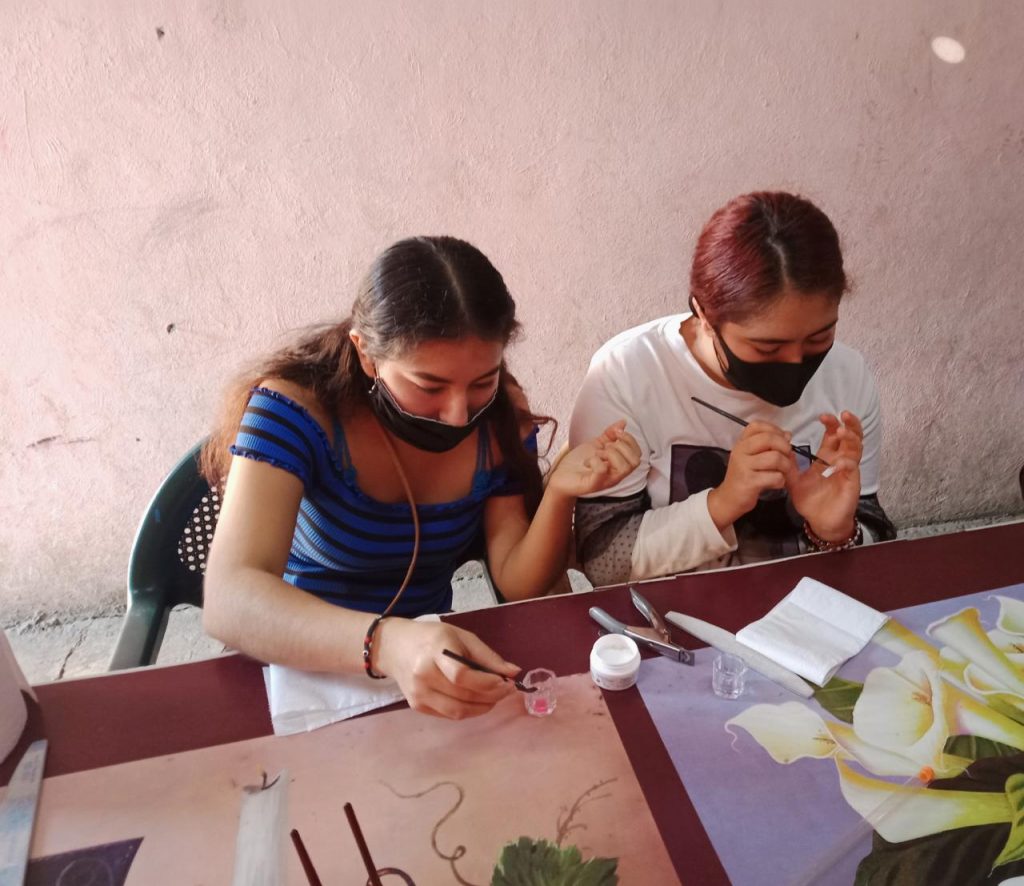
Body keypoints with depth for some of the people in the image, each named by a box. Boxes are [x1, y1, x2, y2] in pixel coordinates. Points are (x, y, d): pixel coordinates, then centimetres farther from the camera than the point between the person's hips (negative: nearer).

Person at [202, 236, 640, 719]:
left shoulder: (501, 415, -9)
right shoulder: (298, 406, -21)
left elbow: (518, 585, -6)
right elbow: (230, 600, -34)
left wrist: (560, 494, -24)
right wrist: (385, 642, -50)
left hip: (433, 667, 3)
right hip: (303, 671, -2)